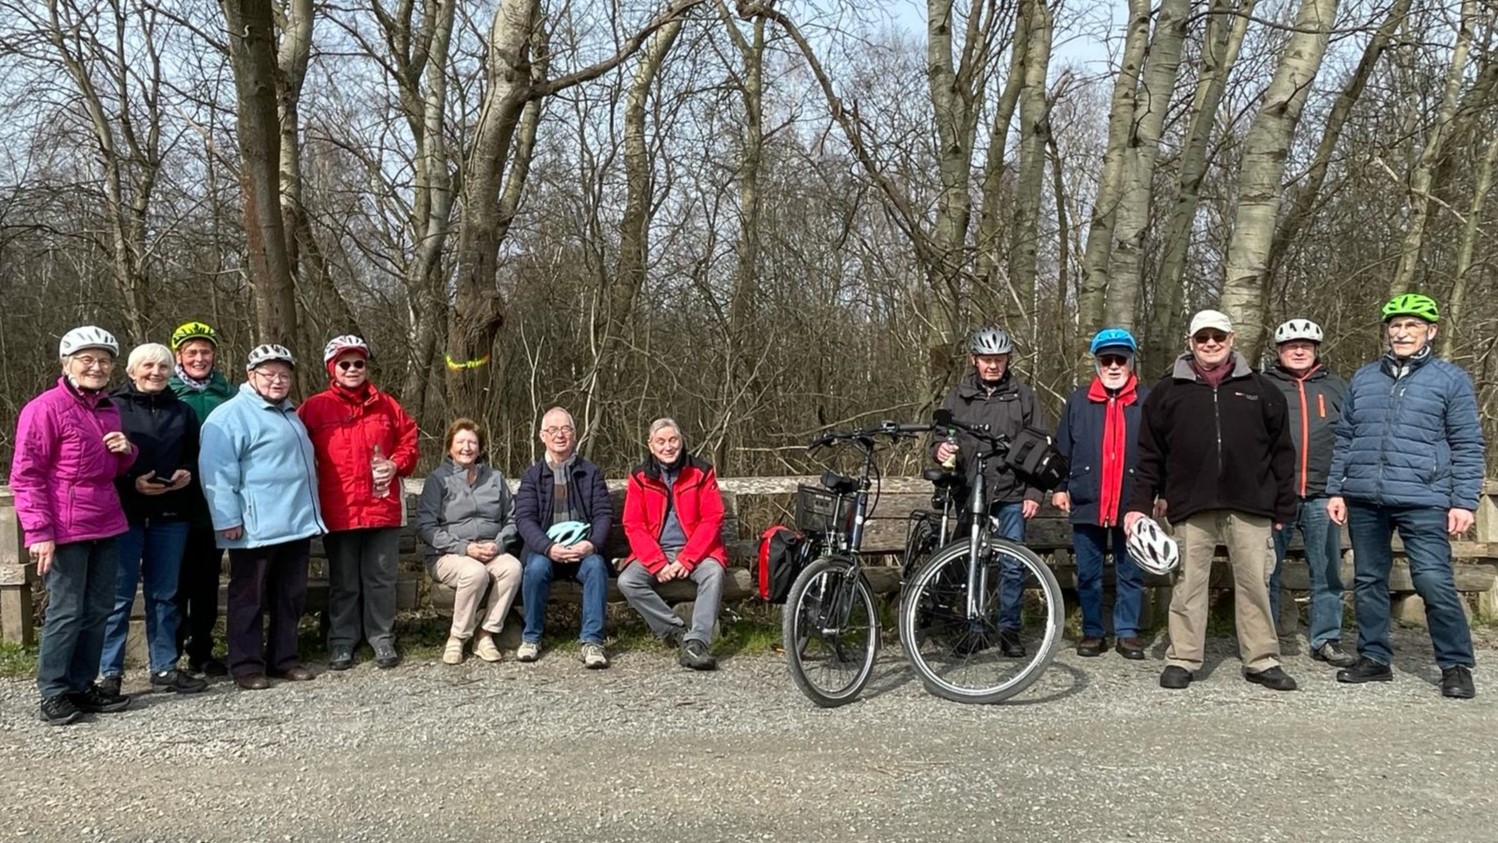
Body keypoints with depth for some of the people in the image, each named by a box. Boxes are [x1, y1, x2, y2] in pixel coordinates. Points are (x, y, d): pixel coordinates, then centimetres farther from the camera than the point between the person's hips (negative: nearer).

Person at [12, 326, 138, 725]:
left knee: (97, 610, 11)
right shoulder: (45, 408, -9)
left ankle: (83, 685, 22)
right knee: (66, 611, -3)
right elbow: (26, 474, -12)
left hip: (106, 527, 8)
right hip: (65, 531, -7)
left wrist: (126, 450, 2)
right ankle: (53, 694, 9)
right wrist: (38, 531, -18)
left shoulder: (108, 409, 14)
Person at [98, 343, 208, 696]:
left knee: (164, 594, 10)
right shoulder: (113, 408, -1)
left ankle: (164, 667, 18)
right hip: (125, 512, -4)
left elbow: (195, 456, 17)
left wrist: (187, 474, -3)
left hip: (170, 514, 4)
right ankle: (110, 672, 9)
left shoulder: (182, 412, 13)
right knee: (119, 595, 0)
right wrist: (131, 483, -17)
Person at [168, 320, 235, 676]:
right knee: (177, 581, 2)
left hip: (215, 504, 3)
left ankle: (202, 652, 23)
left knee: (207, 580, 12)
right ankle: (170, 655, 13)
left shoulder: (228, 394, 6)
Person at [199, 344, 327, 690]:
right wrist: (228, 519, -19)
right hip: (255, 529, -8)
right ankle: (247, 665, 11)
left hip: (297, 524, 8)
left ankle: (284, 658, 23)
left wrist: (312, 512, 25)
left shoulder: (290, 415, 19)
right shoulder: (230, 416, -9)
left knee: (291, 597, 13)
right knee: (250, 598, 2)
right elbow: (217, 472, -16)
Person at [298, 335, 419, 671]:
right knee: (343, 581, 9)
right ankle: (342, 642, 21)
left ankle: (382, 639, 20)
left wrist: (397, 464, -4)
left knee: (381, 578, 9)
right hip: (339, 512, -2)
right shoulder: (315, 408, 0)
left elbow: (409, 440, 14)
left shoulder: (386, 405, 7)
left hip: (382, 509, 2)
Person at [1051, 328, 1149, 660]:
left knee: (1130, 573, 8)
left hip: (1131, 506, -1)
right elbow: (1062, 448, 9)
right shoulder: (1078, 400, 5)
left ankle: (1128, 632, 19)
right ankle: (1092, 632, 19)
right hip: (1087, 504, 1)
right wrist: (1059, 487, 3)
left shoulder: (1148, 401, 1)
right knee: (1087, 574, 8)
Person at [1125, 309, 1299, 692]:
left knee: (1254, 582, 5)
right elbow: (1150, 454, 8)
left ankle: (1262, 660, 17)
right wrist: (1140, 504, 2)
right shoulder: (1167, 391, 9)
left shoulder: (1260, 390, 11)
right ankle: (1182, 660, 12)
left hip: (1249, 505, 1)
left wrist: (1283, 509, 8)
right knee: (1189, 583, 4)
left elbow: (1282, 452, 11)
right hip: (1191, 506, -1)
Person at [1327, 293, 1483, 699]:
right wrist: (1335, 490, 11)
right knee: (1368, 581, 10)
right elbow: (1344, 439, 17)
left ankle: (1456, 666, 6)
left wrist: (1463, 501, -5)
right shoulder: (1363, 379, 14)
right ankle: (1374, 658, 21)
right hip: (1364, 500, 4)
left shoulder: (1451, 379, 4)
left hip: (1422, 501, -4)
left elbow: (1467, 446, 1)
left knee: (1435, 583, -9)